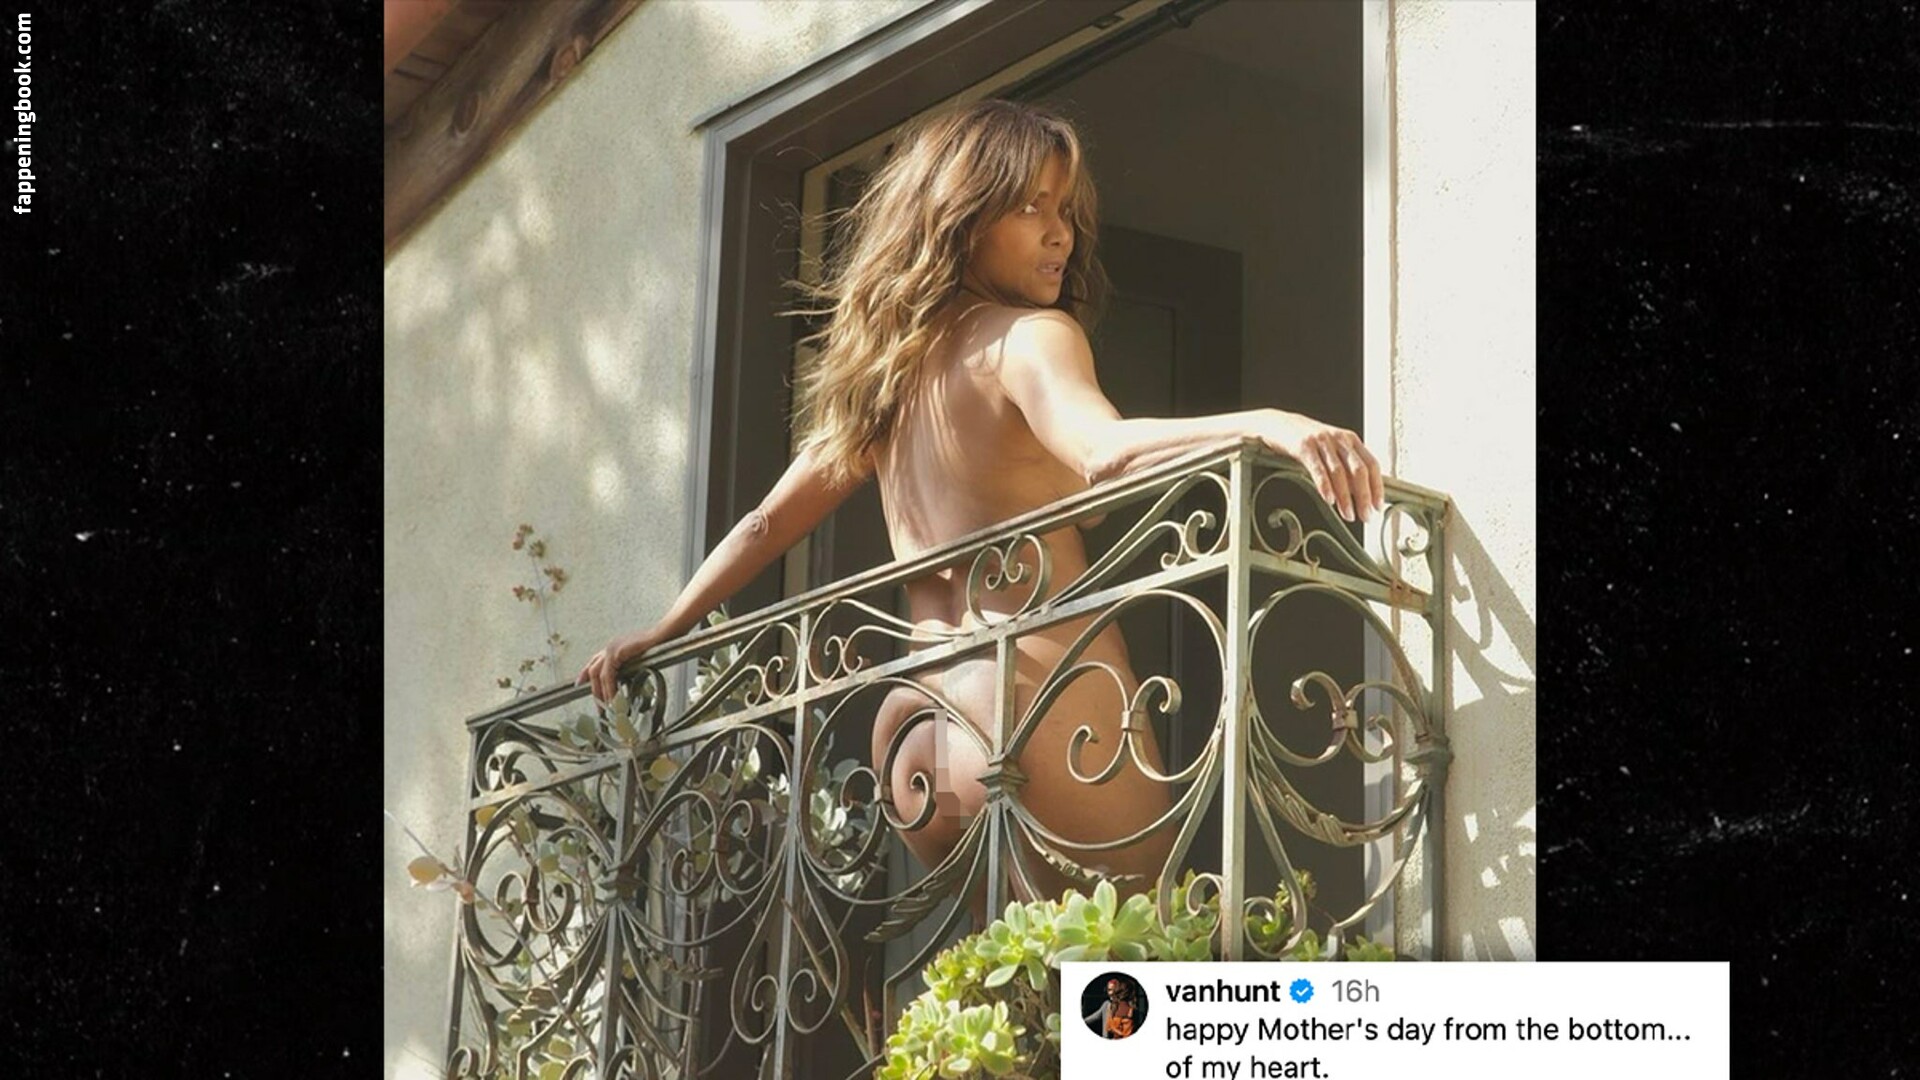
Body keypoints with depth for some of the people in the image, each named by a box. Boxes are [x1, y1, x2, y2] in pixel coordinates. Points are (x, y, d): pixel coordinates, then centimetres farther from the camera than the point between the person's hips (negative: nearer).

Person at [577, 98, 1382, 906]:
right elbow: (1104, 451, -27)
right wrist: (1265, 426, -41)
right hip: (1041, 708, -8)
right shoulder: (1028, 338, -5)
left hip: (913, 726, 8)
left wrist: (660, 636, 34)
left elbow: (768, 524, 24)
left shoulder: (886, 363, 18)